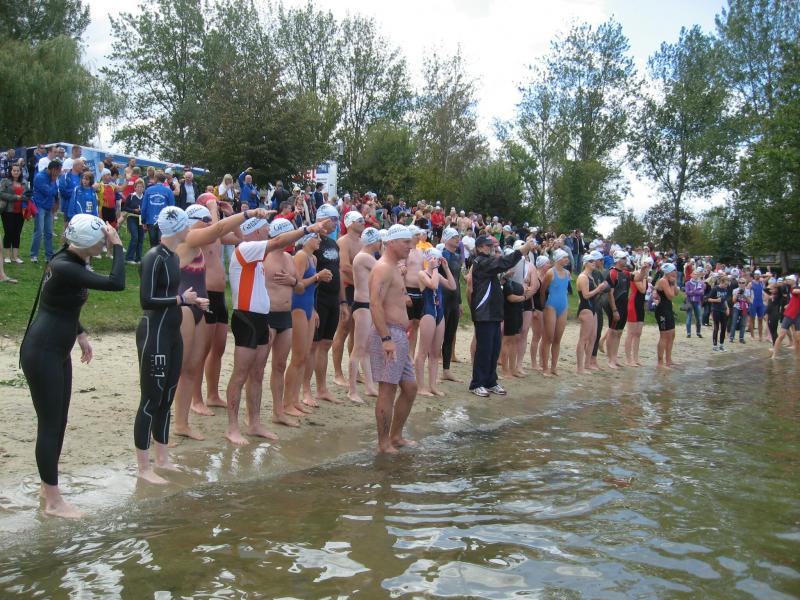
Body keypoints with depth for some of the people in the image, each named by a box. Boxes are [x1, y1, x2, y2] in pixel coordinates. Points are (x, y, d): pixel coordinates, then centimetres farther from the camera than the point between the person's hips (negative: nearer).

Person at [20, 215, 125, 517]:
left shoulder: (73, 261, 5)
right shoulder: (63, 267, -25)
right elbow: (116, 283, -31)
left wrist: (80, 334, 17)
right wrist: (118, 246, -22)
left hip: (58, 352, 9)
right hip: (41, 353, -9)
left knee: (59, 422, 15)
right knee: (50, 424, -2)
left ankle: (48, 486, 29)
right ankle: (53, 501, 8)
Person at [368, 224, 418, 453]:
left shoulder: (394, 268, 20)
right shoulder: (383, 268, -13)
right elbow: (375, 305, -23)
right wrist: (386, 338, -28)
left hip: (398, 335, 10)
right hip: (388, 334, -10)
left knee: (410, 388, 14)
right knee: (387, 390, -4)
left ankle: (396, 435, 25)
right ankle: (383, 443, 6)